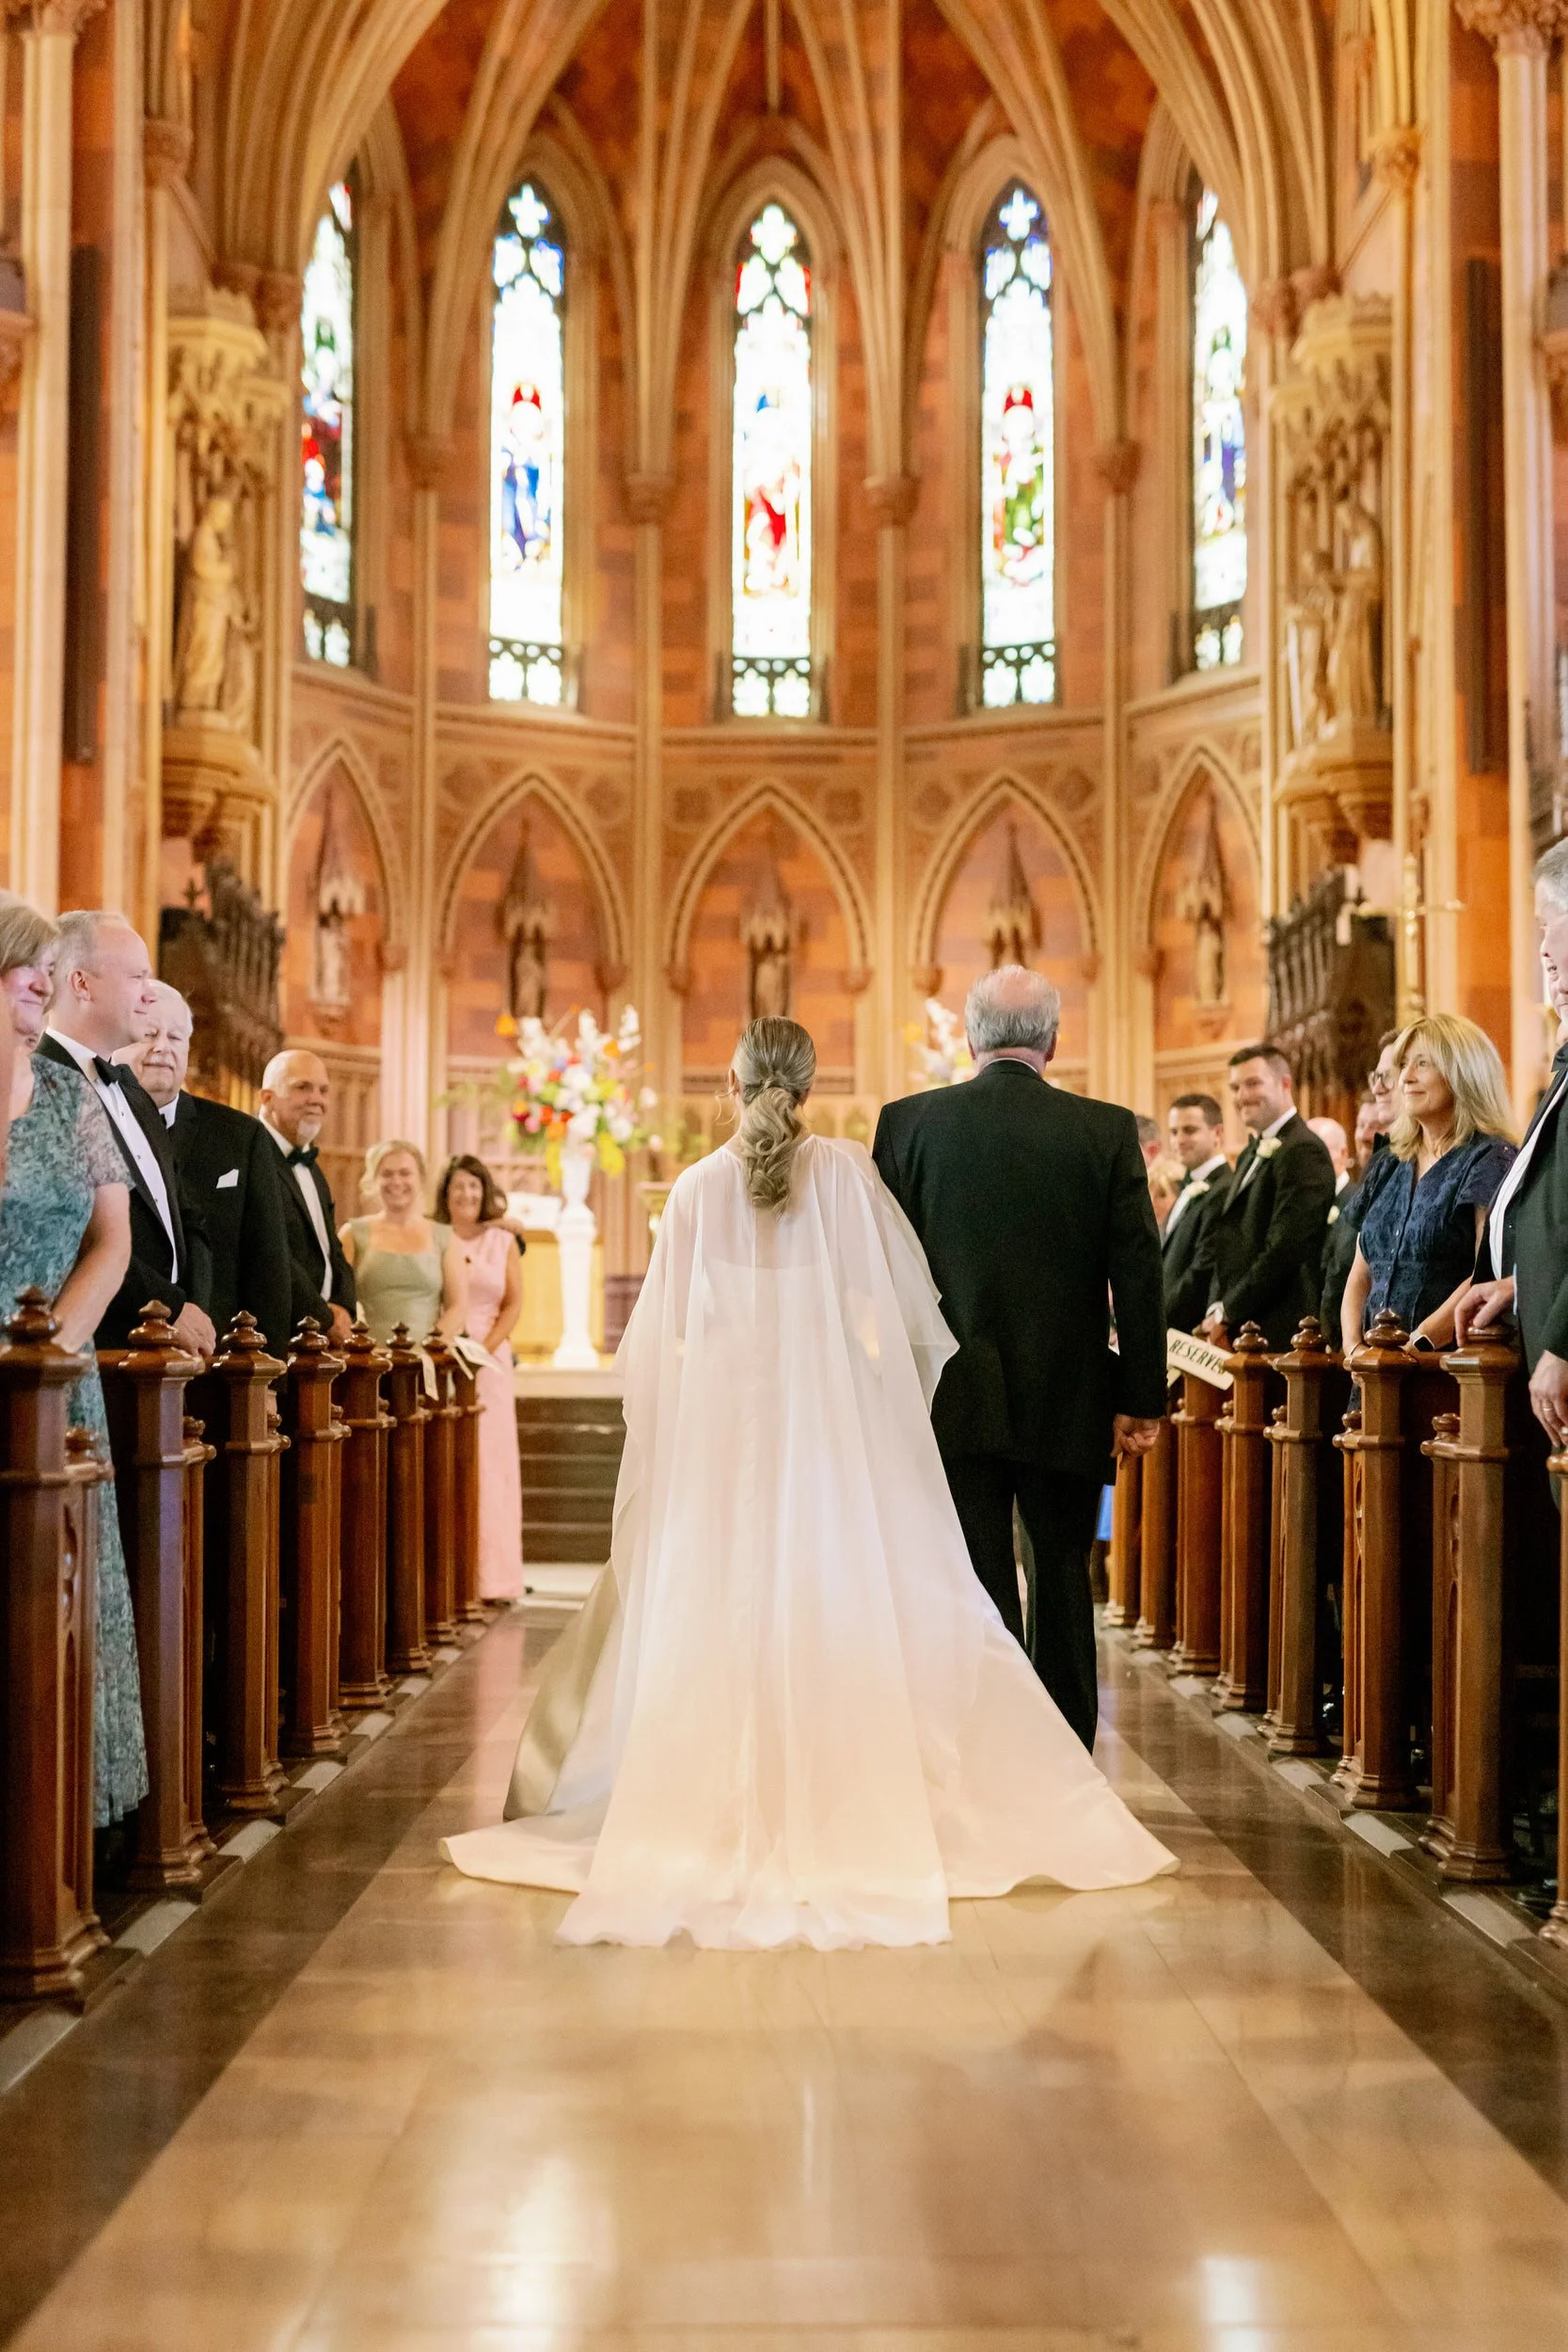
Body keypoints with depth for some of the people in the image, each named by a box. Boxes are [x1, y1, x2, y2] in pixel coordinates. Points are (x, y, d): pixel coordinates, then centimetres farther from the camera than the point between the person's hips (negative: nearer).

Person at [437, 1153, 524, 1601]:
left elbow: (514, 1303, 5)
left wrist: (486, 1348, -7)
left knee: (489, 1459, 1)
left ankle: (490, 1574, 6)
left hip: (489, 1361, 1)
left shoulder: (503, 1242, 10)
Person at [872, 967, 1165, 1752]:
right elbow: (1139, 1274, -4)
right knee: (1063, 1578, 15)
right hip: (1067, 1401, 1)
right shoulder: (1106, 1130, -3)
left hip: (954, 1400, -1)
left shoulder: (907, 1123, -3)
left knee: (976, 1592, 4)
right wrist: (1141, 1399, 3)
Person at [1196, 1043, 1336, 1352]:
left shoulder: (1302, 1151, -10)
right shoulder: (1253, 1153, 20)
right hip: (1233, 1331, 8)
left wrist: (1228, 1313, -11)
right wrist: (1216, 1310, 4)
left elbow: (1284, 1249, -17)